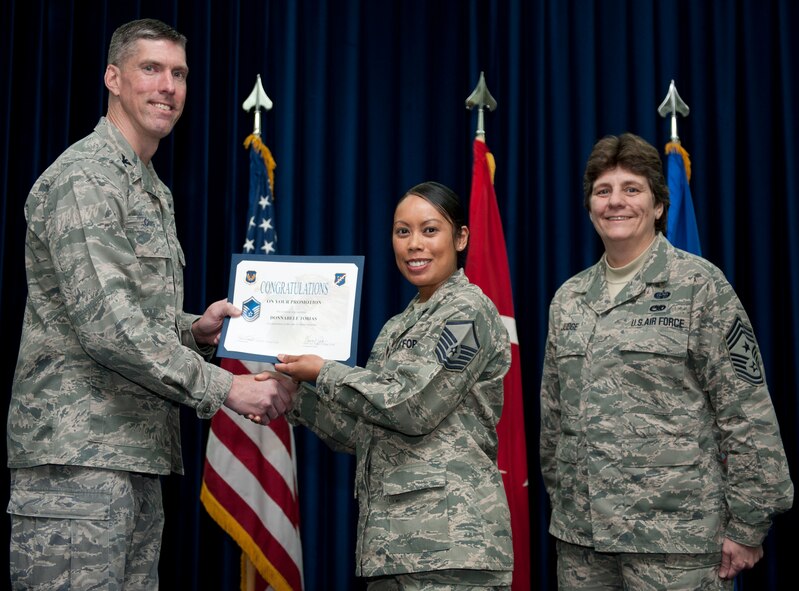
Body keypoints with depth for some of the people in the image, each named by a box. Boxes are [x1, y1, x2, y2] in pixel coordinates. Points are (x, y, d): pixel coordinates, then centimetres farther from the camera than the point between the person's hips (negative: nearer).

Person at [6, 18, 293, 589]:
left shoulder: (156, 193, 22)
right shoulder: (83, 178, -10)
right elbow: (105, 323, -20)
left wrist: (194, 331, 7)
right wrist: (223, 388, -20)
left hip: (137, 455, 9)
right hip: (77, 454, -9)